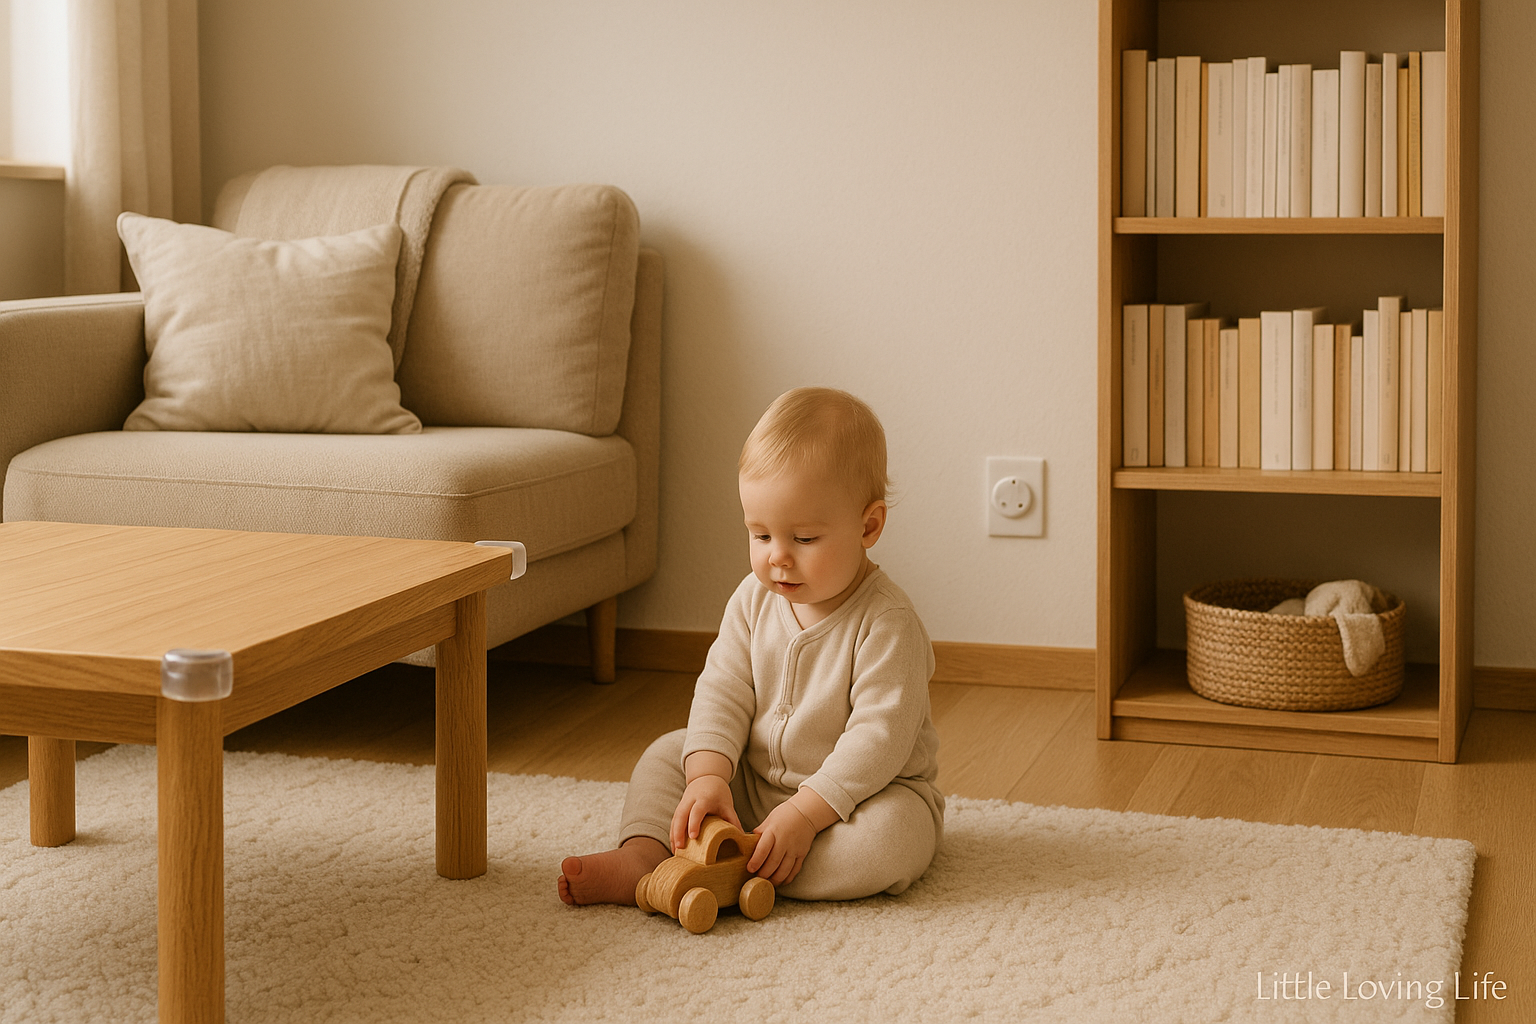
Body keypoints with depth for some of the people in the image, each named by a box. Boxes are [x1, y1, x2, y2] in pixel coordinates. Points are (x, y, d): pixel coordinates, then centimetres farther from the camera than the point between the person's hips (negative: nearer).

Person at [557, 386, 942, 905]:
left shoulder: (887, 624, -23)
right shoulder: (755, 599, -3)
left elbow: (880, 737, -28)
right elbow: (722, 692, -6)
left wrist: (805, 813, -34)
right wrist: (708, 776, -24)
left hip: (866, 790, -6)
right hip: (754, 783, 6)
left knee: (893, 841, -35)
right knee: (667, 754, -2)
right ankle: (644, 853, -25)